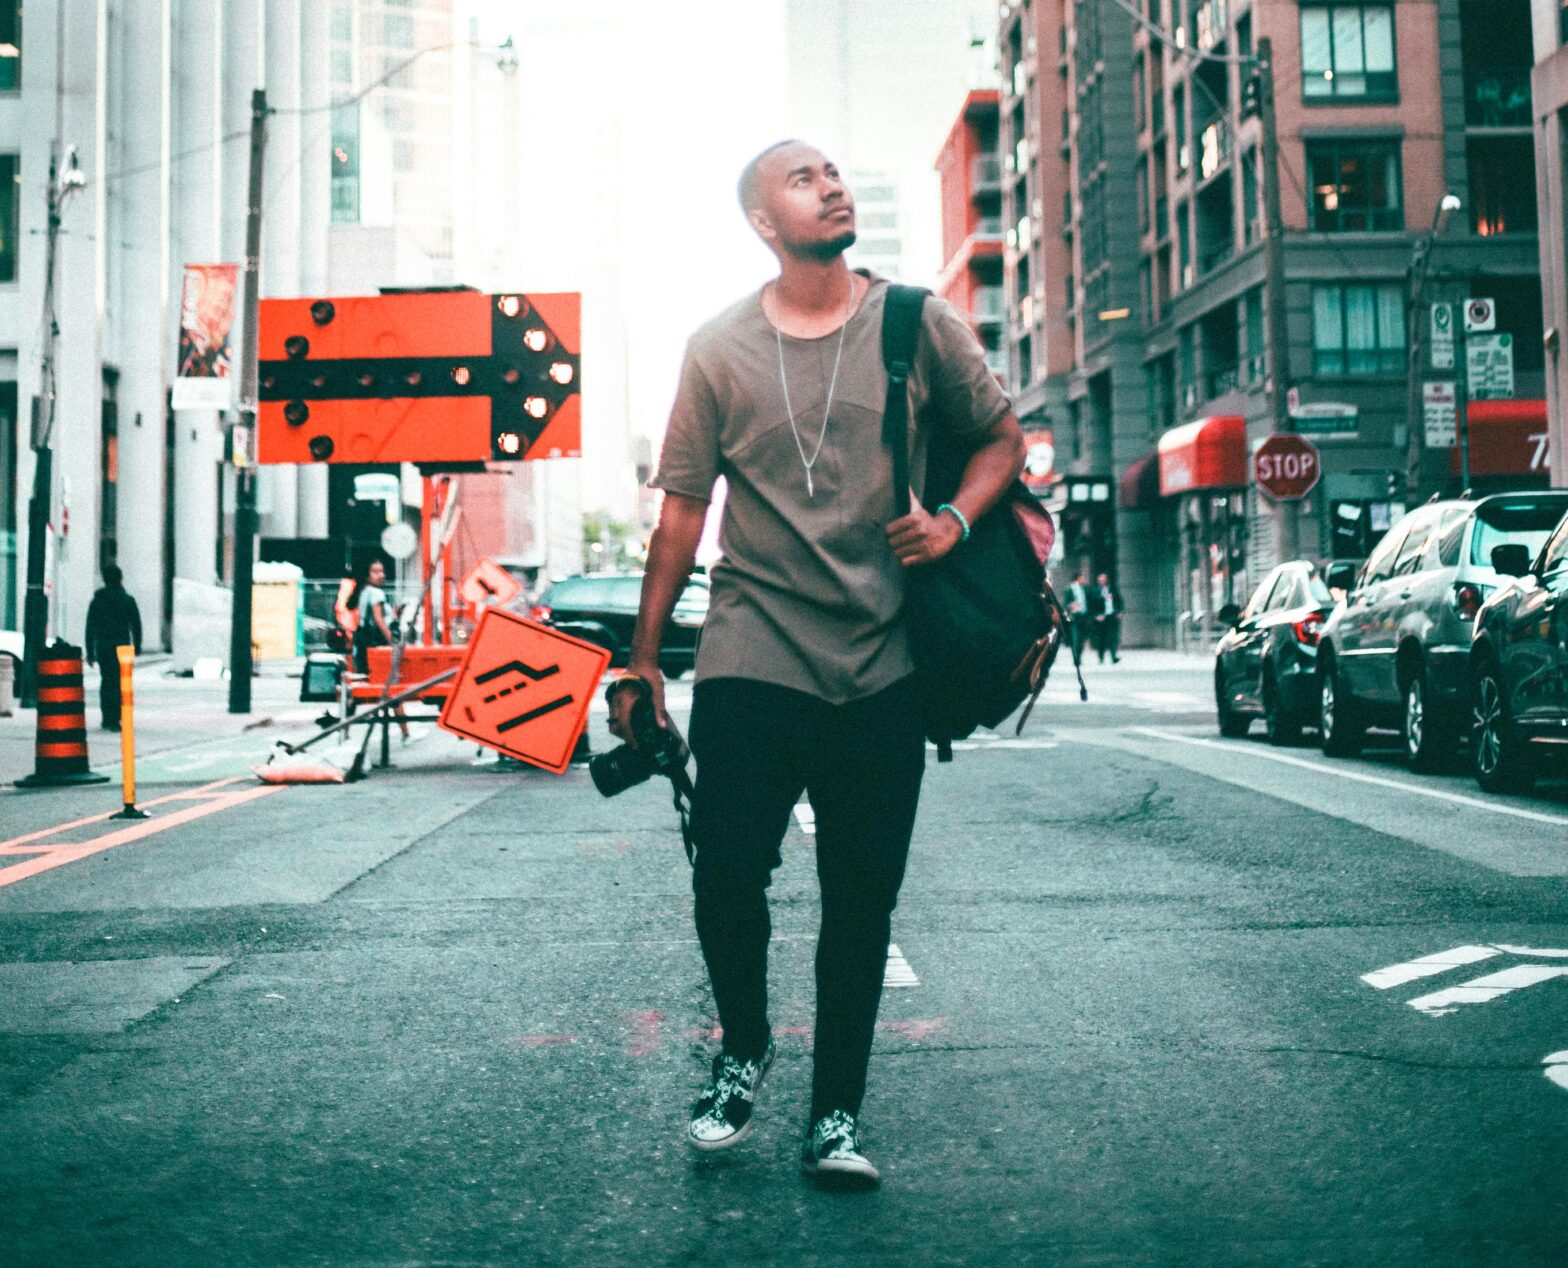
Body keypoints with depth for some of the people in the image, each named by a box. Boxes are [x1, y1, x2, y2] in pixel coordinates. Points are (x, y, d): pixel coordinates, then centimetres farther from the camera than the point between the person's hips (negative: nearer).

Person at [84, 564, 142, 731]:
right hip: (122, 648, -2)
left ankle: (108, 719, 14)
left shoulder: (97, 601, 3)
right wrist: (137, 647, 11)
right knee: (120, 683, 0)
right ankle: (115, 720, -9)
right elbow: (136, 625, 1)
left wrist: (90, 652, 6)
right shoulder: (128, 601, 0)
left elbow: (90, 628, 2)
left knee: (106, 681, 14)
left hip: (102, 648, 2)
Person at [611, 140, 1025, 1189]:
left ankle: (837, 1113, 21)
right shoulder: (719, 351, 3)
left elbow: (1002, 437, 14)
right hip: (750, 666, -1)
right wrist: (643, 659, 6)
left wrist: (954, 518, -7)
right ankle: (744, 1051, 24)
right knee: (726, 874, -6)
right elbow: (682, 511, 6)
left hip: (880, 670, 1)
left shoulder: (918, 325, 3)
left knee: (862, 899, 5)